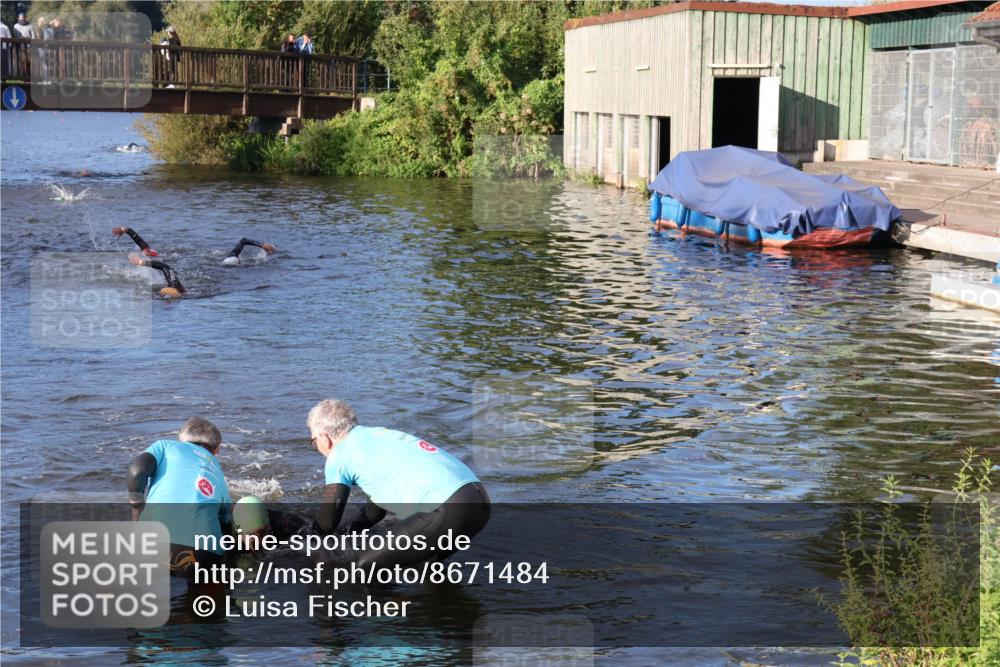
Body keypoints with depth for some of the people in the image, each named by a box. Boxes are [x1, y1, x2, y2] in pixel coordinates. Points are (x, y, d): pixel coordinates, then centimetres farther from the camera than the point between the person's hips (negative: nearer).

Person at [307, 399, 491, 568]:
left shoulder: (340, 456, 5)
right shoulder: (377, 434, 29)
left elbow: (327, 521, 9)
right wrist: (349, 530, 42)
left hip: (448, 511, -9)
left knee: (362, 565, -4)